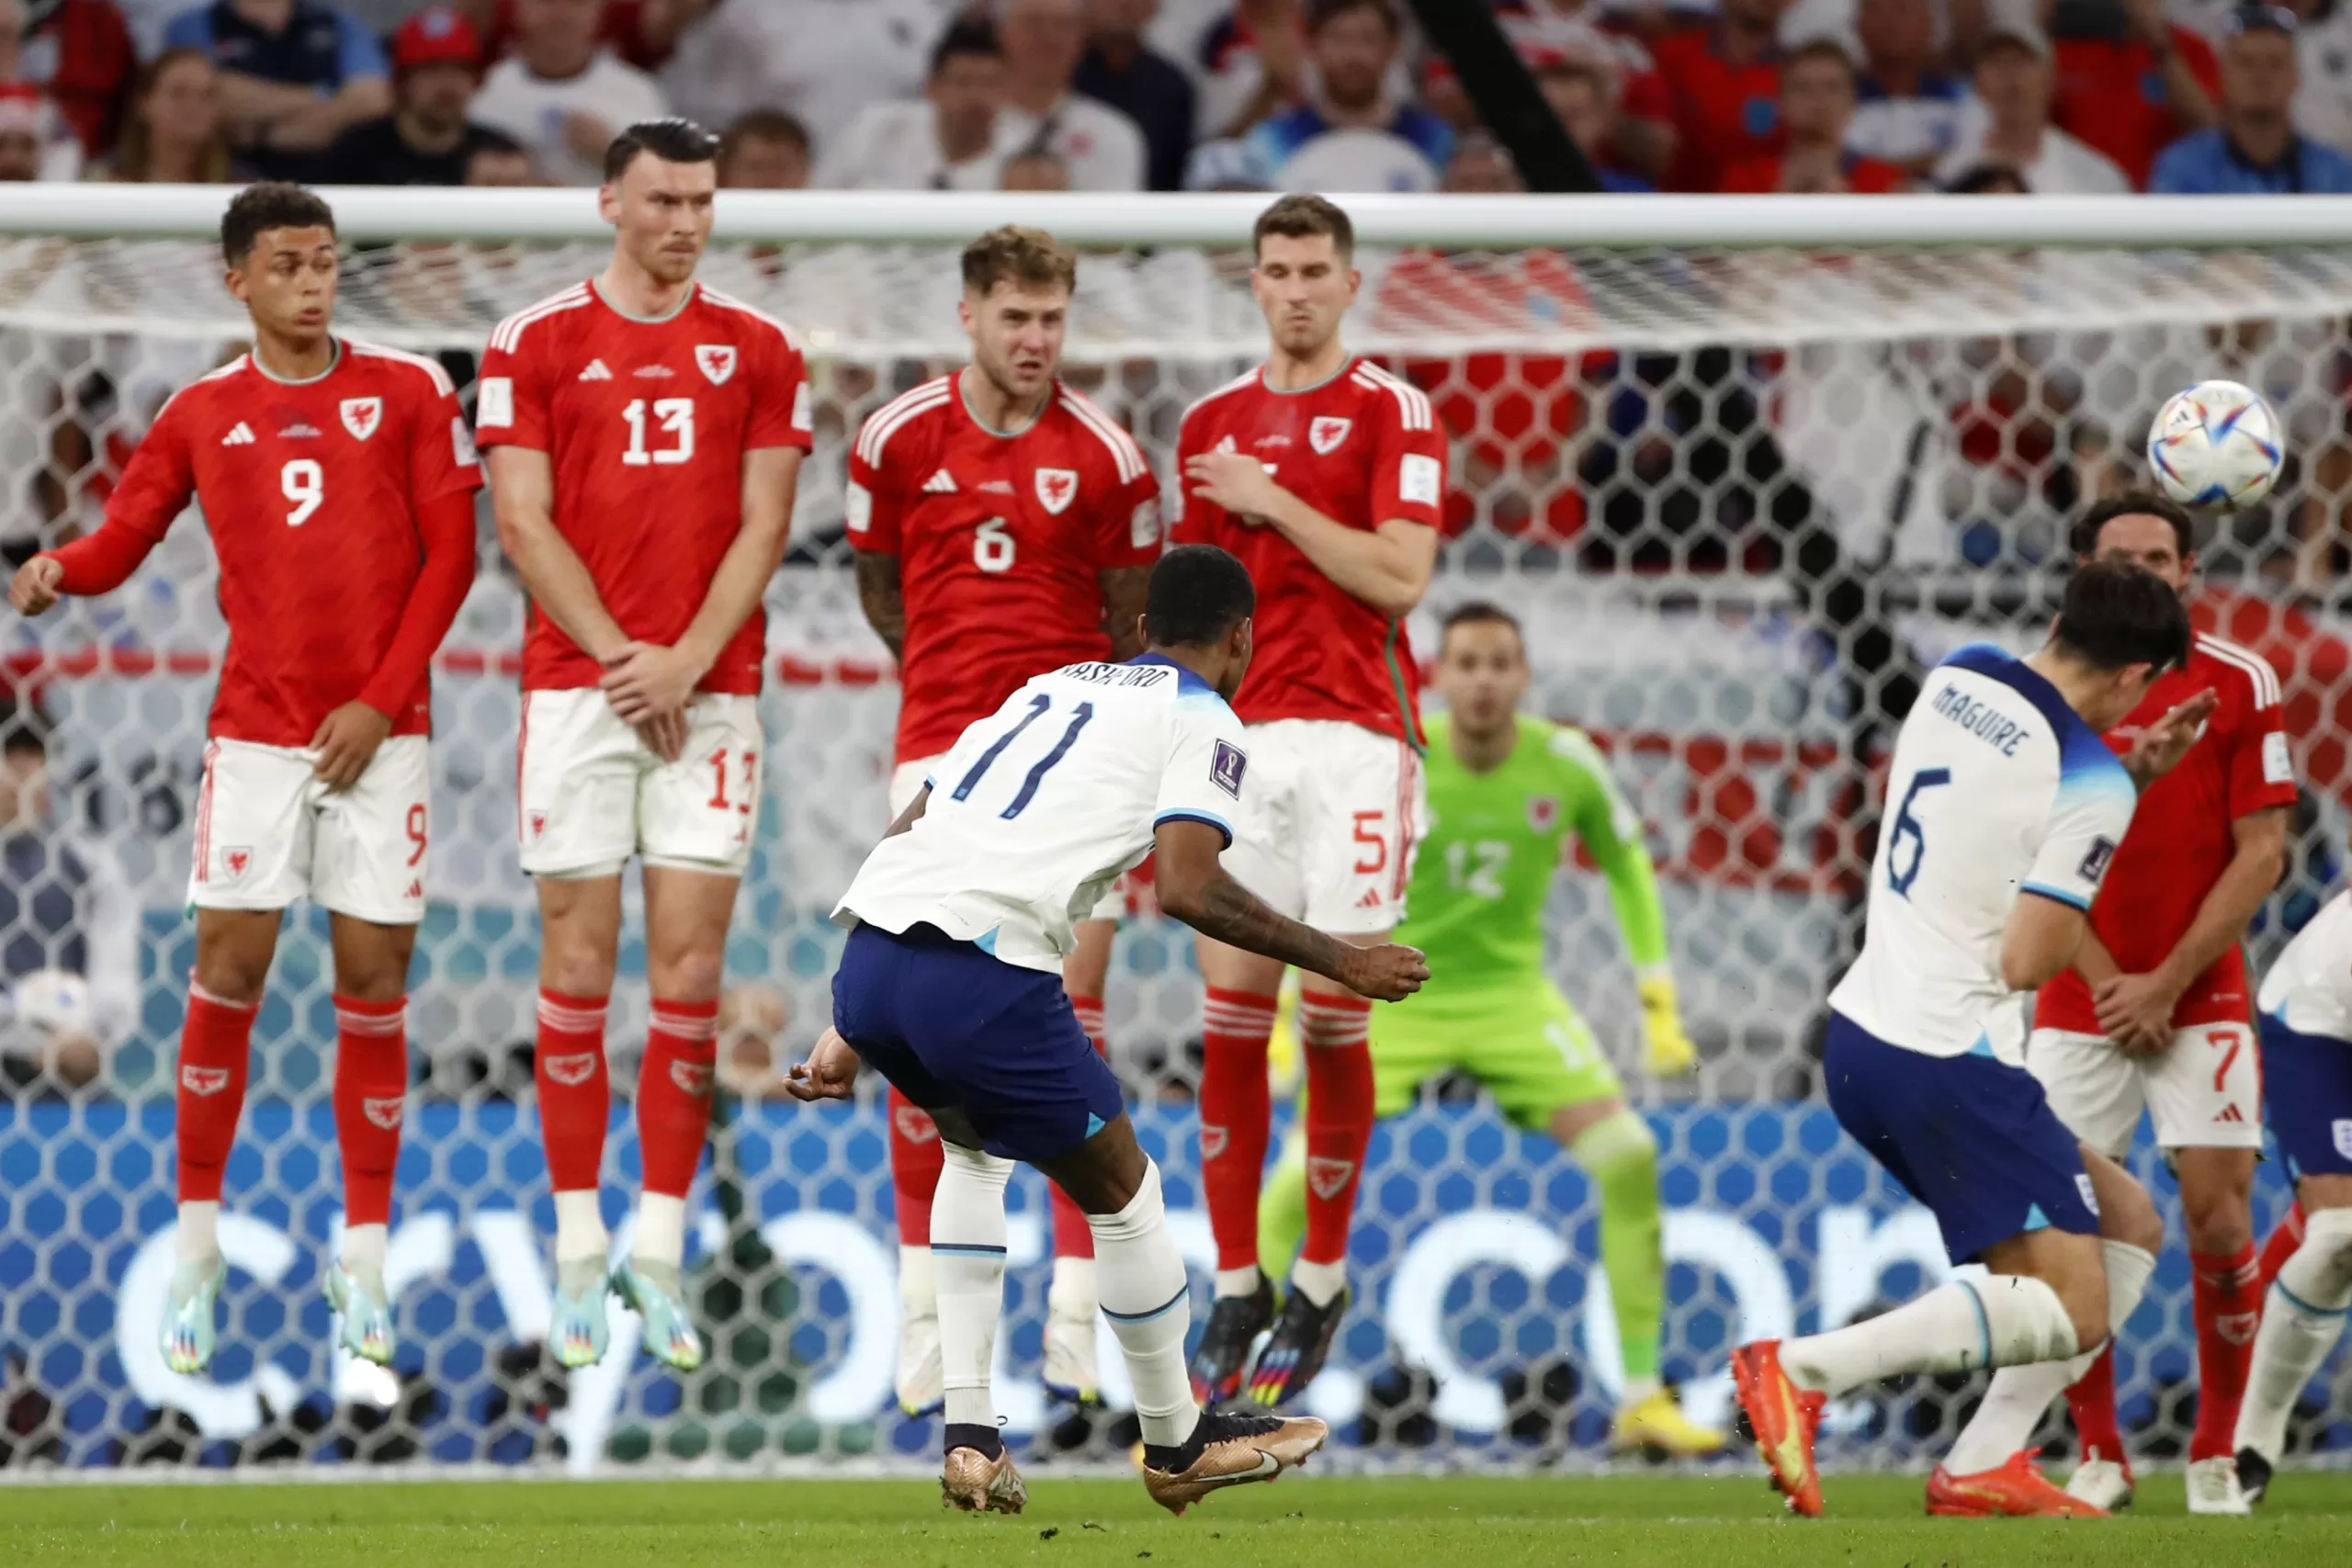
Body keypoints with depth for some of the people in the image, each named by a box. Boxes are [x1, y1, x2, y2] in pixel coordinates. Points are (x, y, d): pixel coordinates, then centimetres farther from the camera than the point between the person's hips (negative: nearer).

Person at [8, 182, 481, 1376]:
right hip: (256, 730, 0)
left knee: (373, 977, -1)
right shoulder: (202, 415, 6)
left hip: (379, 731, 0)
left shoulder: (407, 393, 2)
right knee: (229, 967, -6)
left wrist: (382, 700, -6)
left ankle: (363, 1264, 7)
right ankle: (196, 1249, 4)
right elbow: (126, 535, 6)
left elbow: (449, 553, 1)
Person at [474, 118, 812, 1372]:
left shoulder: (757, 352, 8)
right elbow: (525, 526, -2)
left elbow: (761, 526, 4)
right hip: (575, 687, -1)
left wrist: (686, 660, -9)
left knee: (690, 961, -3)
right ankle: (579, 1251, 5)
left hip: (711, 689, 1)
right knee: (579, 958, -1)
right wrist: (620, 661, -10)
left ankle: (658, 1253, 1)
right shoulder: (535, 343, 3)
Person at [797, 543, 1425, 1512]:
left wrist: (854, 1031, 30)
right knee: (1123, 1192, 14)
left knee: (977, 1149, 33)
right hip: (983, 975, -7)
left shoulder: (1051, 689, 30)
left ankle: (968, 1435, 25)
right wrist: (1340, 962, 2)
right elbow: (1186, 888, -8)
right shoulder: (1204, 723, 10)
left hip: (866, 957, 7)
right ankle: (1178, 1445, 28)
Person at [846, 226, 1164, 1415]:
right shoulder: (897, 441, 0)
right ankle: (923, 1299, 6)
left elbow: (1131, 620, 9)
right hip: (941, 754, 1)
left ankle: (1077, 1310, 1)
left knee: (1074, 1015, -3)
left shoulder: (1108, 458, -3)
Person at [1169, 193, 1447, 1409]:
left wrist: (1274, 501, -11)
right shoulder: (1209, 426, 14)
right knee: (1230, 1021, -3)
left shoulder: (1391, 413, 1)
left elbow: (1401, 576, -10)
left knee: (1336, 1022, -4)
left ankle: (1322, 1286, 10)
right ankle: (1235, 1292, 4)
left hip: (1352, 738, -3)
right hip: (1238, 746, 3)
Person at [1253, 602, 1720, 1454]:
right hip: (1389, 991, -2)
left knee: (1629, 1158, -13)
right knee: (1304, 1176, -18)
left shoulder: (1567, 765, -10)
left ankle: (1642, 1398, -1)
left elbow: (1626, 865, 8)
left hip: (1510, 992, 2)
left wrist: (1660, 1005, 4)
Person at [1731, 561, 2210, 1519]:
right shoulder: (2087, 784, -15)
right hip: (1947, 1068, -9)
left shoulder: (1958, 676, 7)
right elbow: (2028, 961, -17)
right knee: (2071, 1311, -8)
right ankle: (1803, 1369, -20)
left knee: (2128, 1227, 16)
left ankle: (1979, 1469, 5)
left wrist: (2133, 771, 18)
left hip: (1863, 1035, 9)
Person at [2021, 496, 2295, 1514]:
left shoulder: (2241, 683, -2)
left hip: (2199, 998, -1)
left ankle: (2218, 1459, 6)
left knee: (2219, 1221, -8)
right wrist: (2108, 982, -9)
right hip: (2079, 1001, 1)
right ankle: (2099, 1457, 8)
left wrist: (2167, 982, -11)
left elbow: (2260, 851, -4)